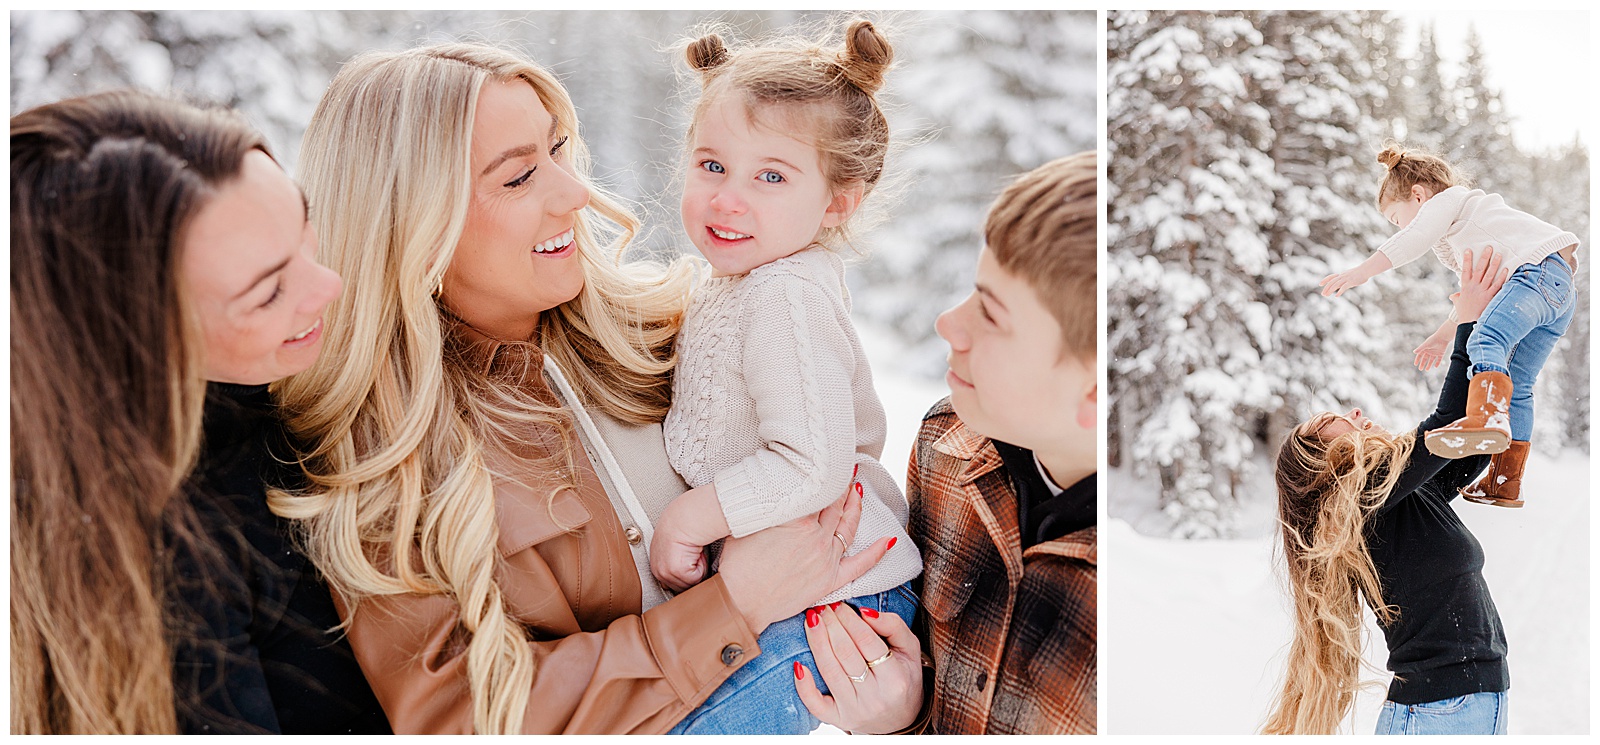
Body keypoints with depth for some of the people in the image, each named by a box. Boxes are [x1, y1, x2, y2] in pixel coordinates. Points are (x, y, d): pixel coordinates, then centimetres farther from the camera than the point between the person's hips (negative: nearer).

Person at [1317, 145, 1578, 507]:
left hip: (1541, 267, -10)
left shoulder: (1446, 199, 8)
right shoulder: (1456, 238, 38)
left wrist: (1361, 272, -19)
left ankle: (1487, 416, -58)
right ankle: (1506, 481, 12)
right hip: (1561, 290, 10)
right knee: (1517, 387, 11)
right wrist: (1442, 337, 51)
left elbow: (1414, 238, -12)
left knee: (1487, 341, -32)